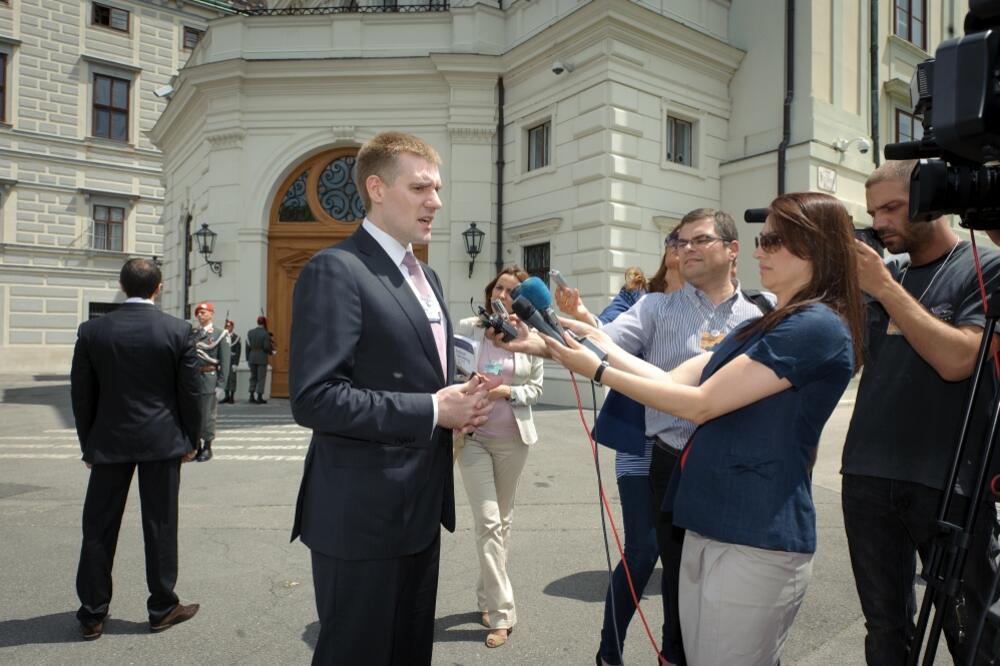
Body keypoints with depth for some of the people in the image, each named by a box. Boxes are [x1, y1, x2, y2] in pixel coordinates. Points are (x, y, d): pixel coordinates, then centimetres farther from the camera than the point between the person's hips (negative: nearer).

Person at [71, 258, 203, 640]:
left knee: (99, 527, 12)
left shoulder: (92, 331, -3)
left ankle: (92, 615, 21)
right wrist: (190, 440, 7)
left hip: (110, 442, 2)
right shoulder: (178, 331, -8)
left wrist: (88, 445, 13)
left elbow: (82, 394, 2)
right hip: (162, 441, -1)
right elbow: (190, 392, -4)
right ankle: (162, 608, 19)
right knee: (160, 525, 7)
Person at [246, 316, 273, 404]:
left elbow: (247, 346, 5)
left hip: (252, 358, 5)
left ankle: (252, 397, 13)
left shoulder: (250, 332, 4)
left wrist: (248, 359, 10)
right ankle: (259, 397, 2)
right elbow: (266, 347, -14)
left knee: (253, 377, 14)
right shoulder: (265, 333, -11)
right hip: (262, 358, -5)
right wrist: (271, 351, 7)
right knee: (261, 378, 2)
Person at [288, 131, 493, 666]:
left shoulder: (426, 276, 14)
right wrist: (433, 411, -20)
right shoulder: (336, 270, -15)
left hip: (421, 509, 8)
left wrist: (461, 401, -1)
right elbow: (313, 398, -23)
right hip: (362, 517, -8)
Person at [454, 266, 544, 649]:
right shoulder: (467, 328, -4)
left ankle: (487, 598, 32)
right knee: (487, 522, -6)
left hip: (512, 438, 2)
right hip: (472, 435, -2)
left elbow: (536, 388, 2)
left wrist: (507, 392, -14)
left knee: (502, 521, 14)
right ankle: (501, 613, 3)